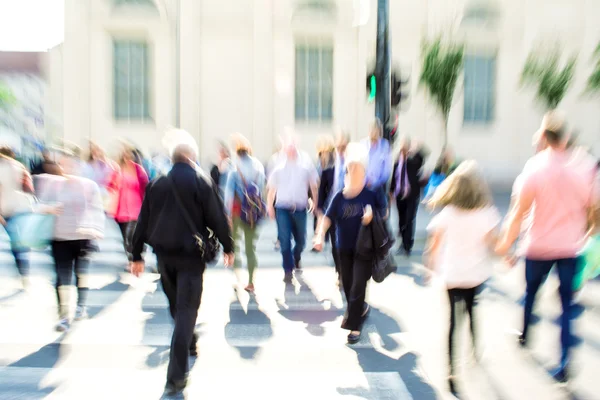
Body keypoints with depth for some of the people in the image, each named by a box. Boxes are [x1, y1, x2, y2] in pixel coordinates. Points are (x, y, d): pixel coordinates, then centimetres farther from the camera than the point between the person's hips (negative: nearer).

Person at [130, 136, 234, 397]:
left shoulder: (156, 184, 6)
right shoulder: (202, 181, -8)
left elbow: (143, 222, 8)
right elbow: (217, 218, -10)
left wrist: (137, 256, 14)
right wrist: (228, 247, 2)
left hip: (163, 254, 5)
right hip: (191, 254, -5)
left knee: (176, 305, 23)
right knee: (186, 310, 0)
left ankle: (189, 345, 45)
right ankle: (176, 376, -1)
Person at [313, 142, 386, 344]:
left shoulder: (373, 194, -12)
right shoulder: (339, 197, -6)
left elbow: (384, 214, -1)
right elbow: (328, 217, -8)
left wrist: (372, 216, -21)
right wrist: (320, 236, -23)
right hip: (344, 248, 4)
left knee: (358, 286, -3)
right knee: (347, 285, 16)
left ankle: (353, 325, 14)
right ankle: (360, 308, 45)